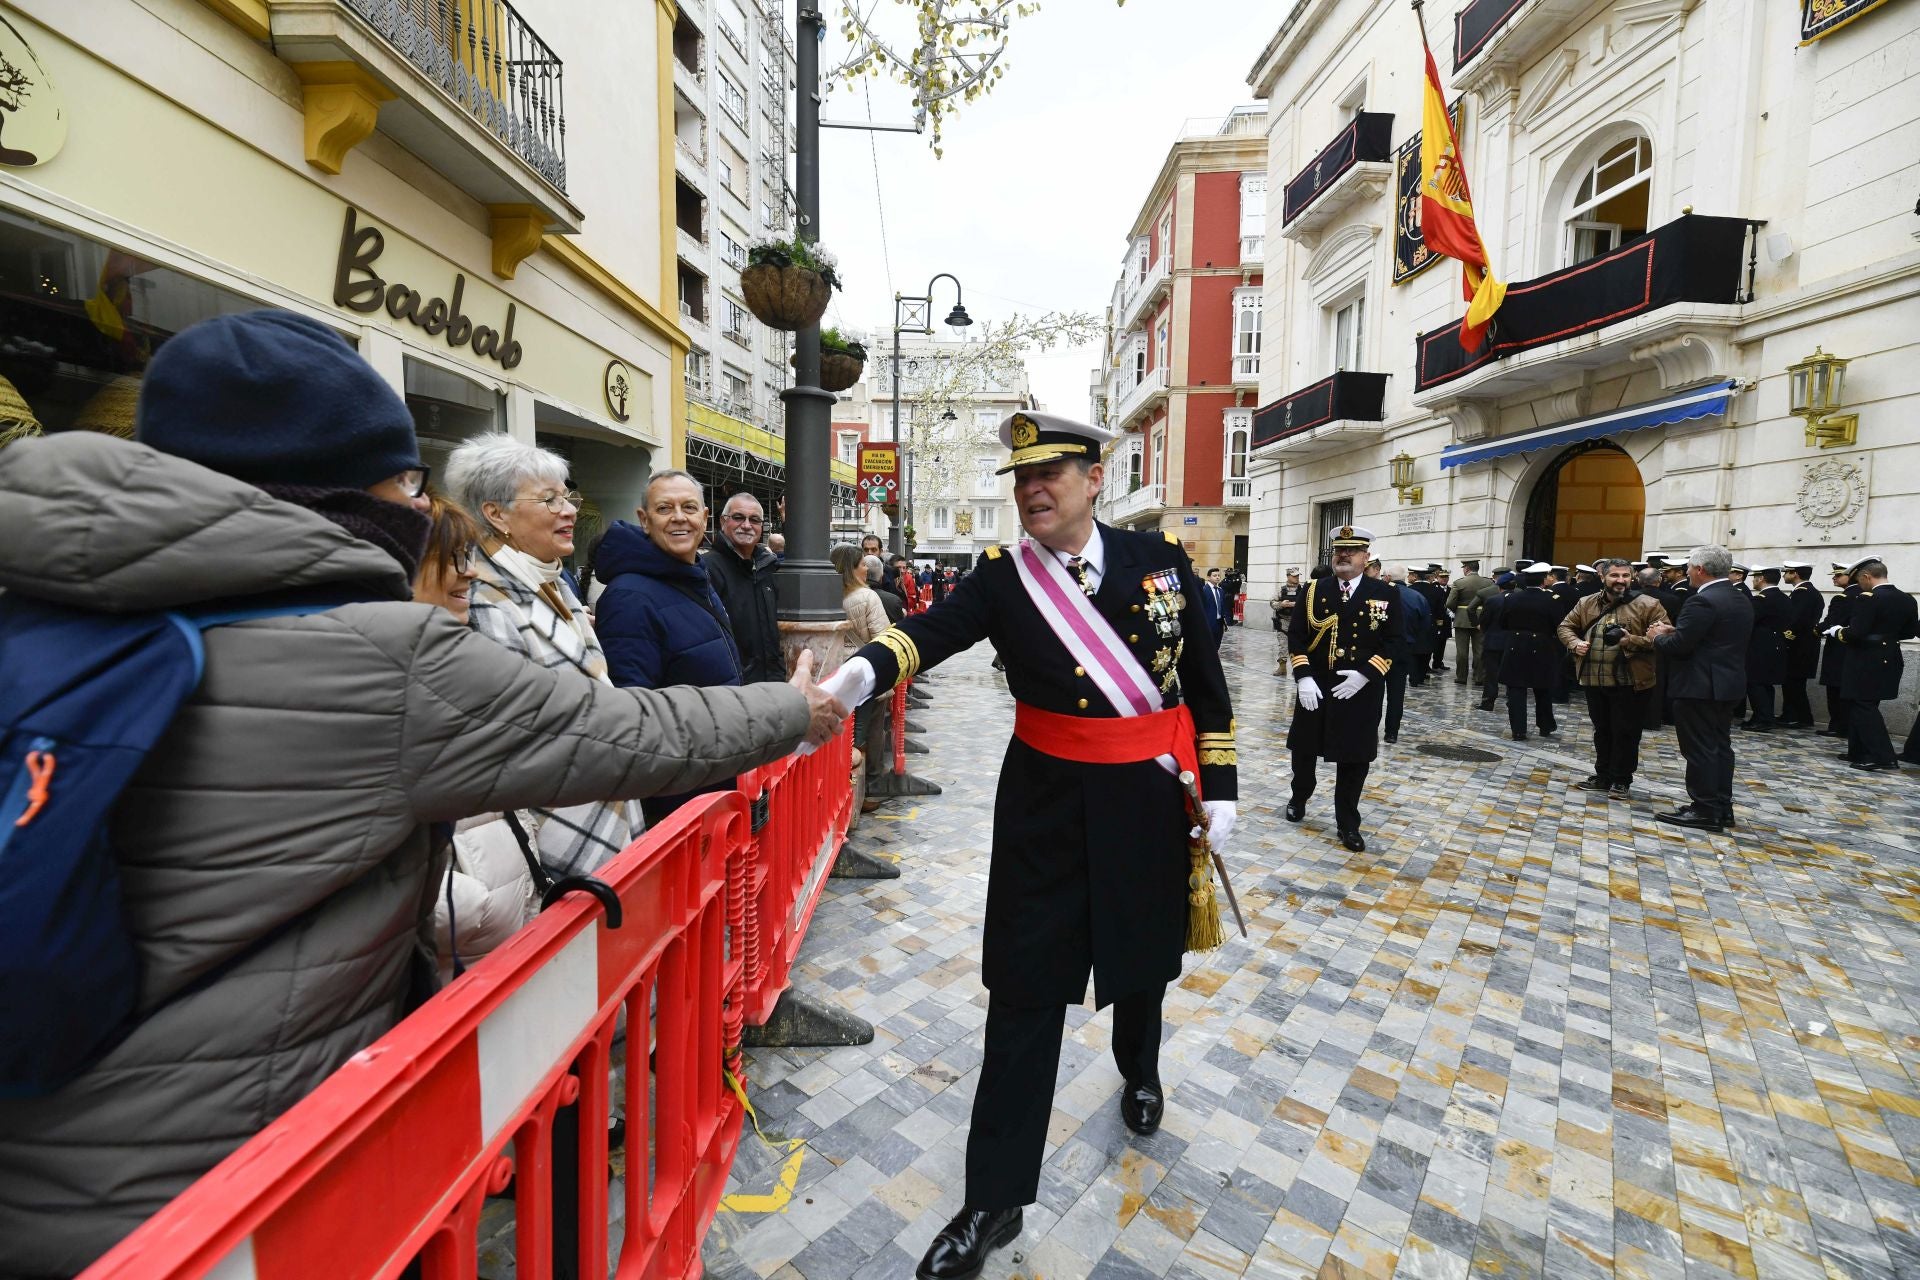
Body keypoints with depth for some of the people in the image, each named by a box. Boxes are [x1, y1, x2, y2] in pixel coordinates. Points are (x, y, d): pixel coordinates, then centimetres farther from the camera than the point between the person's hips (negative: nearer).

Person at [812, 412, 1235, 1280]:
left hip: (1149, 799, 2)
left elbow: (1205, 682, 2)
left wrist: (1218, 788, 0)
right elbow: (932, 631, -25)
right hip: (1044, 808, -1)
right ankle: (995, 1200, 20)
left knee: (1141, 957, 23)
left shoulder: (1160, 561, -4)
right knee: (1025, 989, 3)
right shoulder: (1002, 575, -8)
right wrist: (862, 672, -46)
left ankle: (1140, 1072, 57)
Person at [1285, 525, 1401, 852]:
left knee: (1354, 758, 6)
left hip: (1362, 691, -1)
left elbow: (1395, 641, -3)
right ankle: (1299, 798, 39)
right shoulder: (1314, 591, 2)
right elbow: (1296, 637, 0)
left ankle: (1348, 823, 20)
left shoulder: (1386, 595, 0)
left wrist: (1365, 674, -14)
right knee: (1304, 749, 13)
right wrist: (1303, 677, -11)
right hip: (1315, 688, 1)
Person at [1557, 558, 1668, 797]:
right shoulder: (1586, 604, 8)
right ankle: (1603, 775, 28)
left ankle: (1621, 780, 16)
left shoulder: (1647, 605, -4)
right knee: (1602, 730, 15)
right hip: (1594, 680, 4)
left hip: (1629, 682, -4)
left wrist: (1632, 641, -22)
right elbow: (1565, 627, 16)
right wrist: (1575, 643, -3)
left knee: (1625, 733, 3)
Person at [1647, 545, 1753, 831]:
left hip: (1700, 686, -10)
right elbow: (1713, 637, 15)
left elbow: (1678, 646, -22)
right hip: (1727, 684, 10)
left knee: (1700, 748, -3)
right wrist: (1676, 630, 9)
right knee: (1720, 745, 14)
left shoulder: (1702, 601, -19)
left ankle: (1705, 810, 1)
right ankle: (1722, 807, 21)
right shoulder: (1741, 600, 13)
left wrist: (1658, 637, -3)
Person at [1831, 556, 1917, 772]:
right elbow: (1909, 632, 14)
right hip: (1890, 660, 8)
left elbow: (1855, 633, -22)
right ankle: (1859, 752, 18)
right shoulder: (1907, 599, 8)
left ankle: (1882, 756, -6)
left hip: (1867, 662, -8)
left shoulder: (1868, 598, -17)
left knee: (1863, 707, -3)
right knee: (1862, 707, 14)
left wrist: (1838, 632, -3)